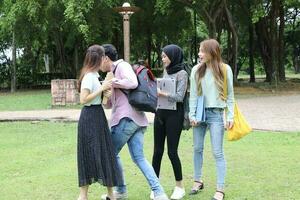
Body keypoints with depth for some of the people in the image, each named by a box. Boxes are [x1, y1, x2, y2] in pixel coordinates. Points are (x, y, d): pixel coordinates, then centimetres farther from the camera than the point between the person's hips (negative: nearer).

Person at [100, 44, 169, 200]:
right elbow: (109, 104, 24)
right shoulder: (115, 71, 24)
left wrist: (111, 82, -11)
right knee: (139, 158, 4)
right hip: (136, 120, 9)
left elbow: (132, 83, -22)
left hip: (127, 118, -9)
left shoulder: (122, 66, -2)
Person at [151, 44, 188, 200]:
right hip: (160, 113, 6)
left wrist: (161, 93, -22)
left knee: (172, 151, -3)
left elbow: (179, 96, -16)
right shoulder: (166, 71, 12)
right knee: (157, 150, 6)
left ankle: (179, 186, 12)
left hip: (174, 115, -6)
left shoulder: (182, 74, -8)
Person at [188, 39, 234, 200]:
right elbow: (193, 94, 5)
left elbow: (230, 95, 2)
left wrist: (230, 116, -3)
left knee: (217, 152, -3)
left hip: (216, 114, -3)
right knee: (197, 149, 11)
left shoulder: (225, 69, -3)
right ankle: (197, 181, 27)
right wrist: (192, 114, -2)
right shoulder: (196, 70, 2)